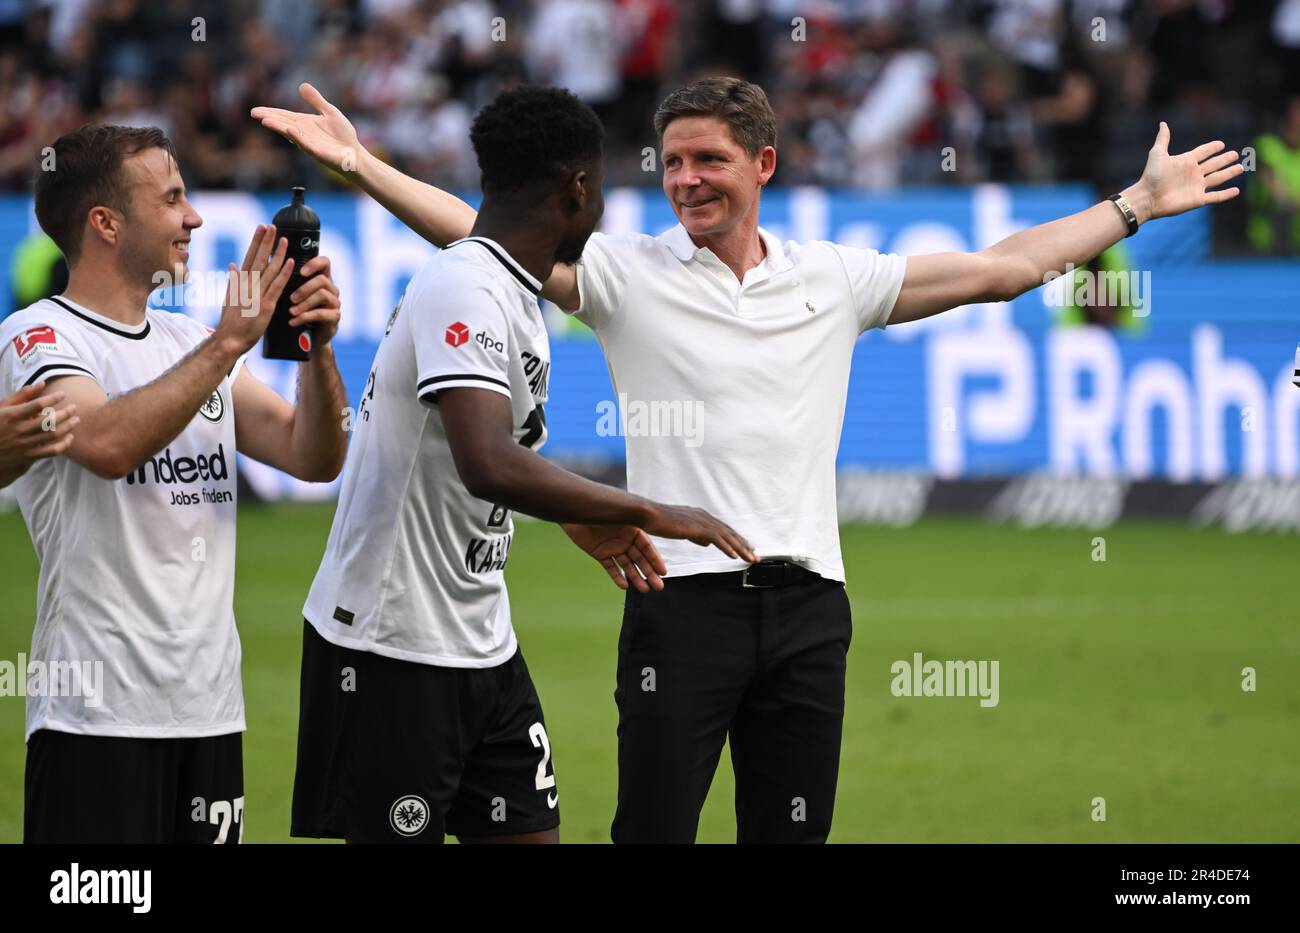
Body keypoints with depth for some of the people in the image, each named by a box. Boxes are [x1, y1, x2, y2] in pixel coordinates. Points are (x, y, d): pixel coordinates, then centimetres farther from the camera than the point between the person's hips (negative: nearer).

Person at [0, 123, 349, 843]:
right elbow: (109, 444, -25)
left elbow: (313, 458, 11)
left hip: (210, 704, 7)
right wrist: (230, 341, -22)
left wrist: (316, 348, -6)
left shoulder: (191, 341, 16)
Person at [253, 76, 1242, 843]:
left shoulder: (836, 279, 11)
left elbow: (1004, 268, 15)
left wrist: (1137, 203, 15)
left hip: (807, 603, 3)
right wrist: (361, 164, -17)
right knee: (654, 832, -7)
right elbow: (483, 236, -6)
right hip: (684, 600, -3)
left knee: (792, 832, 6)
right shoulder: (626, 272, 3)